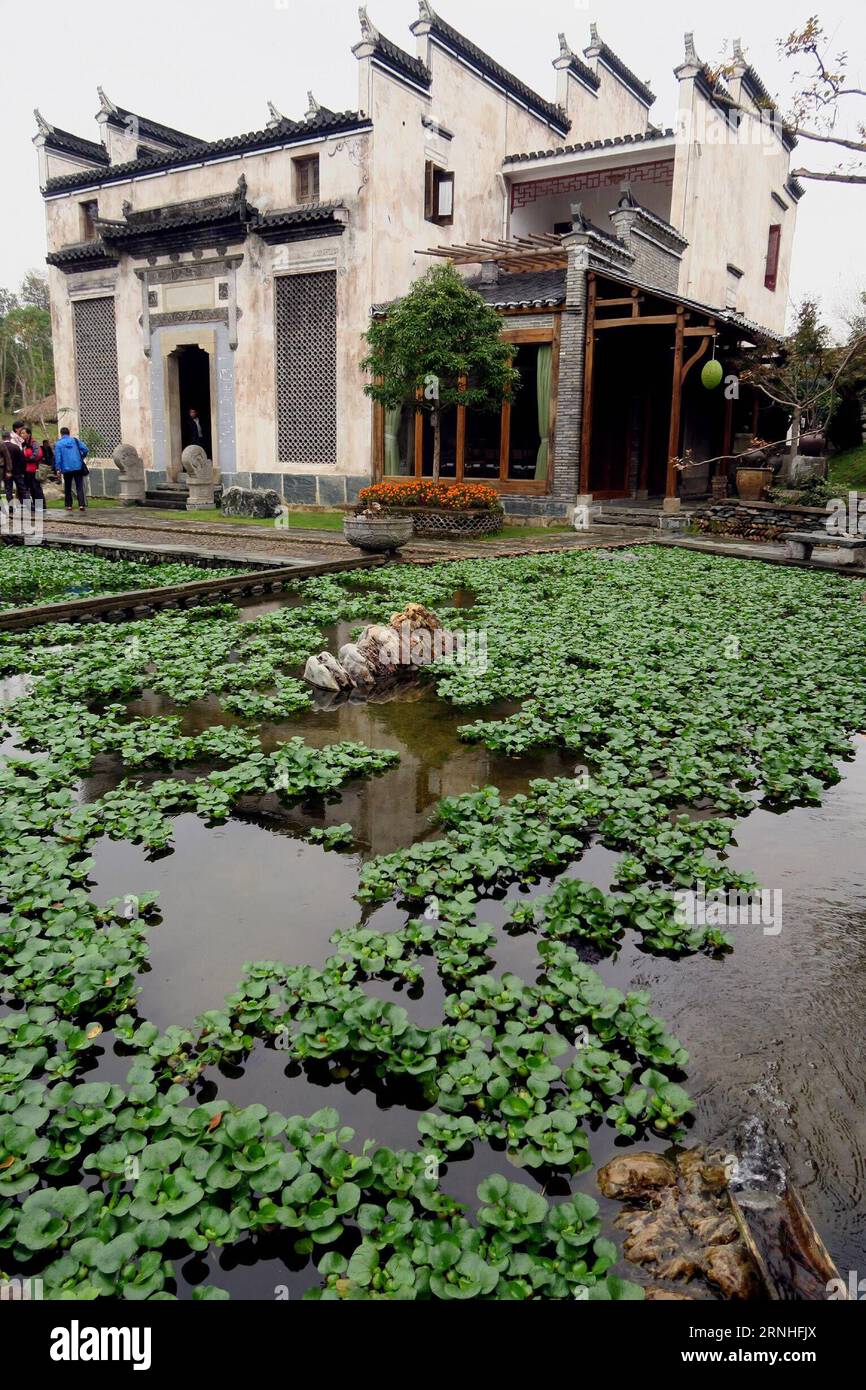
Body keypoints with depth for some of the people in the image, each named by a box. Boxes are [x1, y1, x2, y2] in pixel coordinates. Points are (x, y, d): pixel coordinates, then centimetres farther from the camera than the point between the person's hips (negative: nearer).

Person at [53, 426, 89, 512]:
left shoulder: (58, 443, 1)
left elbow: (57, 457, -6)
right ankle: (81, 505, -13)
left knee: (67, 488, 12)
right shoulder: (75, 440, 6)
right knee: (79, 486, 0)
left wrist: (58, 469, -4)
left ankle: (68, 505, 13)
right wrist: (82, 458, 14)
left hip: (66, 469, -1)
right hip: (78, 467, 1)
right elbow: (85, 449, -2)